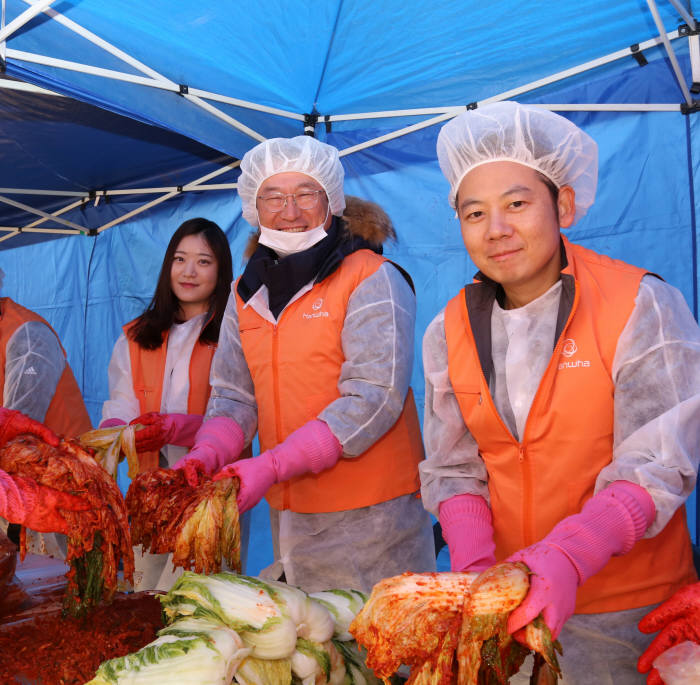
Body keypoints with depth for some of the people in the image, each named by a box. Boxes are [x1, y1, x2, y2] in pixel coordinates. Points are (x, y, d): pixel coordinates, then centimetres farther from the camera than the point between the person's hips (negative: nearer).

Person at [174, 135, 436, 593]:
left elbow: (376, 396, -17)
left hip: (371, 513, -5)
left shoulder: (373, 279, -9)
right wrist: (209, 452, -11)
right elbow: (234, 395, 10)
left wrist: (272, 465, -22)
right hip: (287, 514, 5)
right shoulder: (247, 295, 10)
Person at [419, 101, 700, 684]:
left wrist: (568, 557, -31)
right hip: (505, 597, 3)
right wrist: (473, 564, -18)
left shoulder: (642, 307, -12)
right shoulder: (449, 331, -1)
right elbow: (453, 469, -1)